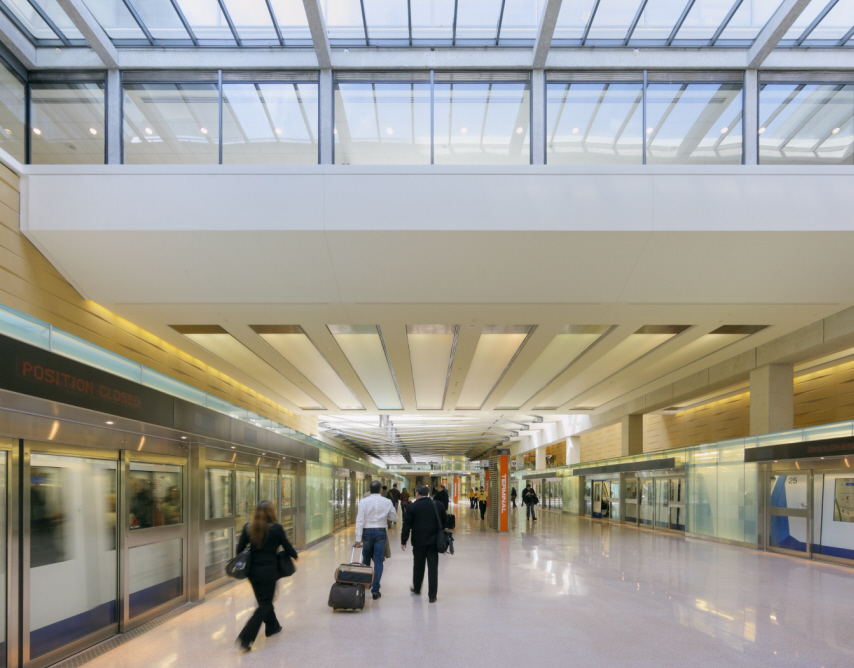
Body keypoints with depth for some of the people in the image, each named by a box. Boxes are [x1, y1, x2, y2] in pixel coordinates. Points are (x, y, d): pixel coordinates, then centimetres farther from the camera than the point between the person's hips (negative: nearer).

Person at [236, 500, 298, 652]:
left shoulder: (248, 528, -1)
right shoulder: (276, 529, -12)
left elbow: (239, 550, 3)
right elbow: (287, 547, -3)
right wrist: (295, 555, 18)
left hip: (253, 570, 5)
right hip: (268, 570, -5)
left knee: (264, 600, 23)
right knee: (264, 604, 2)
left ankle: (272, 626, 42)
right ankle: (246, 638, -10)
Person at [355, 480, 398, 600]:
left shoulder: (364, 502, -7)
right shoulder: (387, 502, -4)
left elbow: (360, 521, -10)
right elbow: (394, 518, 6)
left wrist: (358, 539, -8)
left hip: (367, 532, 1)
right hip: (380, 532, -1)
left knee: (366, 559, 19)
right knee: (378, 561, 0)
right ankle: (375, 589, -5)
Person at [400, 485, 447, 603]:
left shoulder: (413, 507, -7)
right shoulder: (438, 505, 0)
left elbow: (407, 525, -5)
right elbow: (445, 521, 9)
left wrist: (403, 541, 2)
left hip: (419, 541, -1)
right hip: (434, 541, 1)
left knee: (418, 566, 16)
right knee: (433, 568, 2)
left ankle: (416, 589, 34)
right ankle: (432, 595, 2)